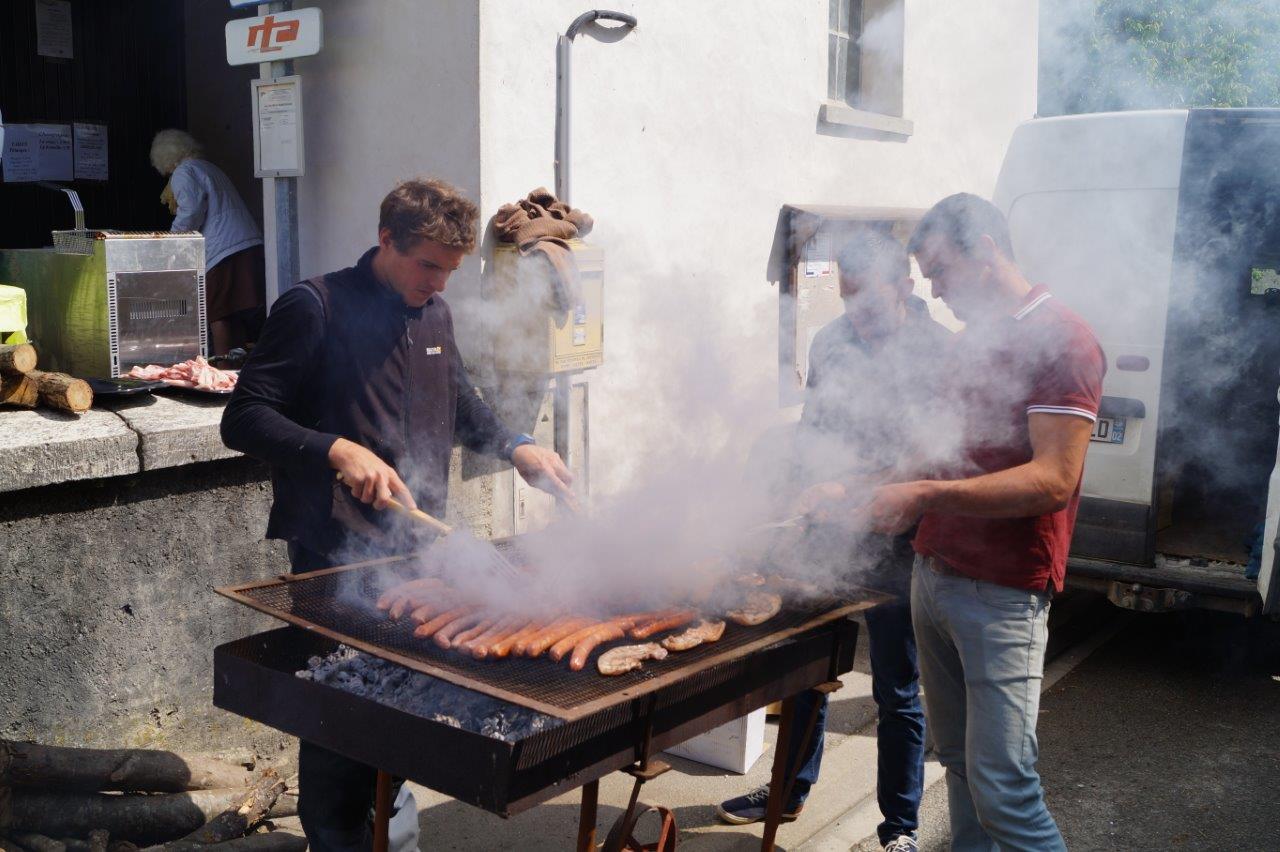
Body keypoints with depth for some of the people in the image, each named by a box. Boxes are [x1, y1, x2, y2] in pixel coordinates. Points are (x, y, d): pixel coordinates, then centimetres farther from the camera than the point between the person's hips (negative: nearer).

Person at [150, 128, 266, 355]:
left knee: (218, 314, -4)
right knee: (242, 314, 7)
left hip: (224, 250, -8)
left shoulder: (184, 173, 1)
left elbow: (191, 213, -11)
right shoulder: (212, 169, 28)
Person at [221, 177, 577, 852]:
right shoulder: (315, 307, -12)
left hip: (417, 544, 7)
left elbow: (458, 403, 27)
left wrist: (516, 447, 10)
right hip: (337, 552, -7)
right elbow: (244, 418, -15)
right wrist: (339, 451, -28)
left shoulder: (432, 313, 12)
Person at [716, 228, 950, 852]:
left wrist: (853, 490, -24)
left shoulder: (936, 351, -13)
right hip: (828, 533, 5)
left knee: (896, 691, 8)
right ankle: (791, 790, 38)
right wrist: (813, 482, 4)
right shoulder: (832, 339, 5)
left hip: (893, 545, -5)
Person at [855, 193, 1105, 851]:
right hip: (934, 573, 8)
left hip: (1002, 595, -8)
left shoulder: (1061, 339, -11)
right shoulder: (970, 341, 16)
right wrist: (893, 482, 10)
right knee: (956, 757, 14)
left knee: (1002, 789, -7)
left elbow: (1053, 479, -20)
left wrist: (926, 495, -24)